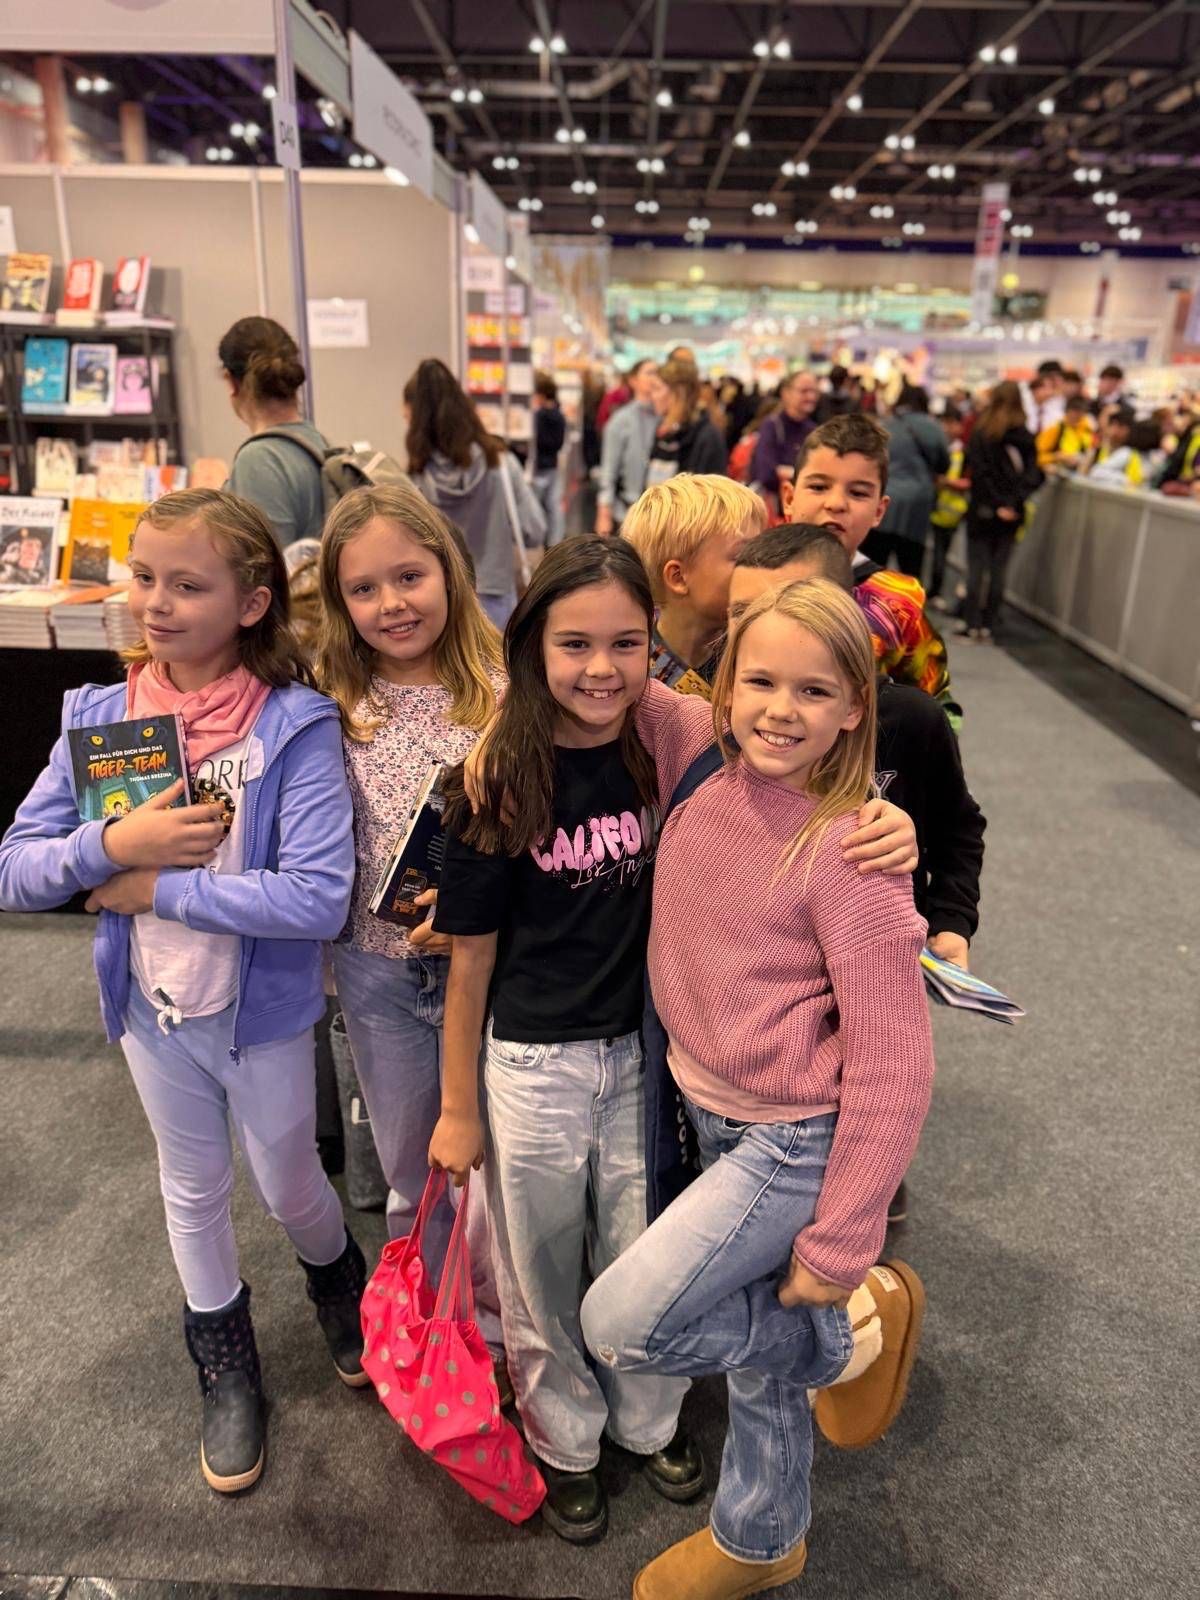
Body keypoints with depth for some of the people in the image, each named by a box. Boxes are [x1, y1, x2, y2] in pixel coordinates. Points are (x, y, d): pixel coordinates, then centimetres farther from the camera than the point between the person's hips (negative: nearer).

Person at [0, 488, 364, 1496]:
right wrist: (113, 844, -26)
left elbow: (318, 898, -30)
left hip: (262, 1011, -4)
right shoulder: (98, 716, -8)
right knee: (194, 1190, 23)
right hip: (152, 1008, 4)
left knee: (289, 1188, 18)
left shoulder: (294, 725, -22)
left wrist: (158, 890, -25)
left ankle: (342, 1287, 54)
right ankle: (226, 1369, 49)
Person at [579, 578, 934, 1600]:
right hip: (715, 1114, 6)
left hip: (801, 1140, -6)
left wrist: (841, 1246, -15)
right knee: (755, 1346, 23)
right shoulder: (702, 759, -9)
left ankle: (859, 1320, 12)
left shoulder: (849, 849, -24)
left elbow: (890, 1066, -20)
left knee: (621, 1324, -10)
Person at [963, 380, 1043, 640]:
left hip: (982, 510, -2)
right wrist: (1015, 504, -8)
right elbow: (1033, 475, -6)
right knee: (998, 570, 8)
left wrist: (994, 504, -10)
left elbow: (977, 471, -11)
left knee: (976, 568, 3)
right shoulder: (1025, 437, 1)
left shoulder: (980, 434, -5)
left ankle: (972, 624, 2)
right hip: (1010, 514, 2)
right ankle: (989, 625, 9)